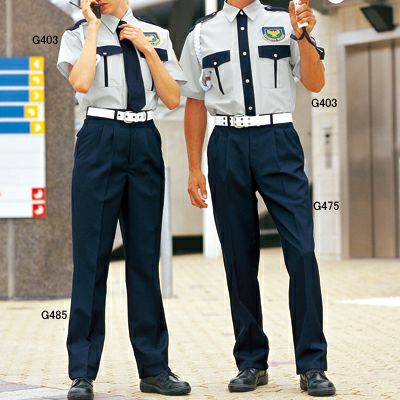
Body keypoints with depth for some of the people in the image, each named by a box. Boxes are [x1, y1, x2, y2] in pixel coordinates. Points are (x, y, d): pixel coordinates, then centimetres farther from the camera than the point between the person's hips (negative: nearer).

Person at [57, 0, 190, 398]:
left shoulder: (156, 36, 13)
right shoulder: (79, 34, 4)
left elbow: (172, 99, 7)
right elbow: (81, 83, -15)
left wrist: (148, 50, -1)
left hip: (145, 144, 3)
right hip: (100, 141, -3)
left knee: (145, 255, 6)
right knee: (91, 254, -3)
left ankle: (154, 367, 13)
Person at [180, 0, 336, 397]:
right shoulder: (202, 34, 9)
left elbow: (315, 83, 2)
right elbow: (195, 103, 11)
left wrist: (304, 37, -14)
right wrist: (194, 169, 9)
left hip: (278, 141, -1)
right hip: (228, 145, 1)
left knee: (301, 251, -9)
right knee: (239, 258, 6)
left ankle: (312, 366, -2)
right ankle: (251, 362, 16)